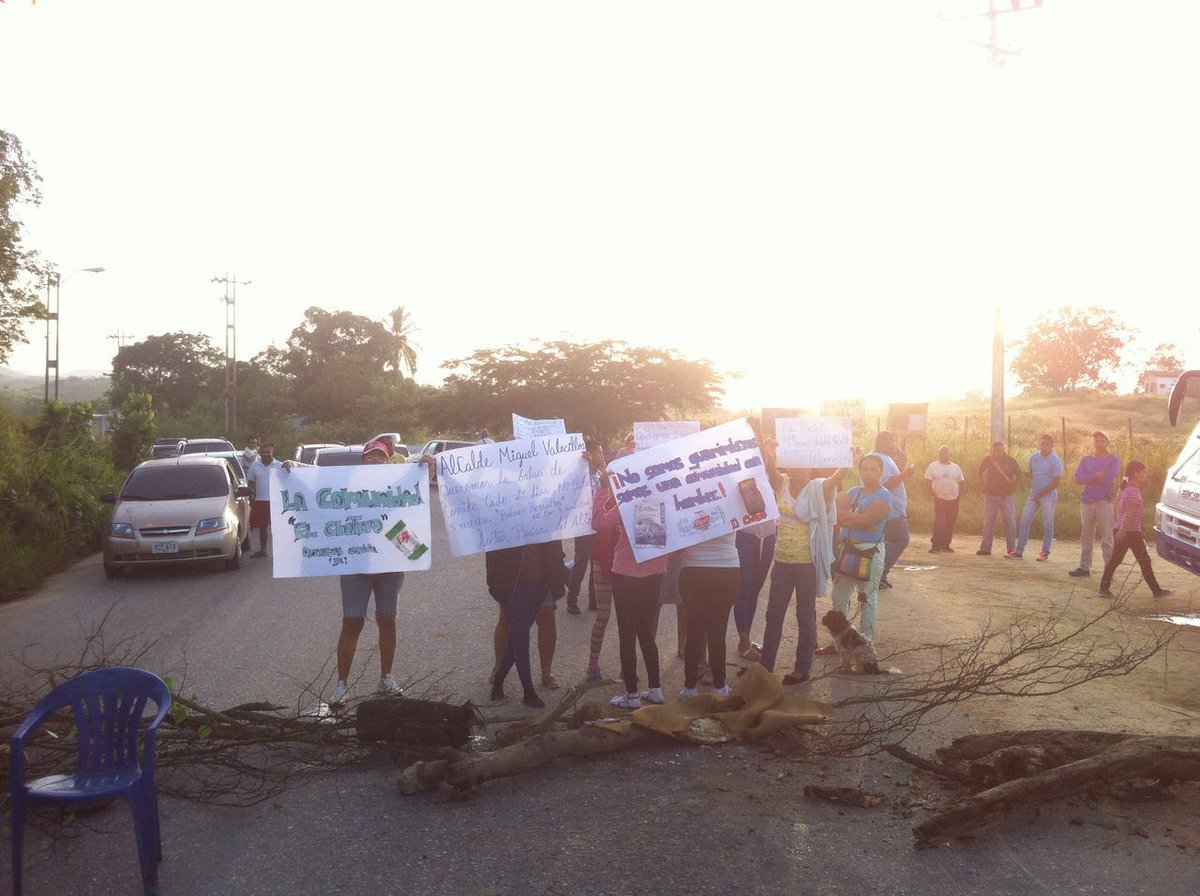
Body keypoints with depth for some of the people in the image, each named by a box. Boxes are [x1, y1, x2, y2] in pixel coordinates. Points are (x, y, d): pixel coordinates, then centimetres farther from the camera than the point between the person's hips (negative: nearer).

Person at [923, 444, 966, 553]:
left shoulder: (956, 467, 12)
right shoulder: (933, 466, 2)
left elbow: (962, 483, 15)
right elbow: (928, 484, -1)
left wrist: (960, 496, 4)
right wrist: (933, 495, -9)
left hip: (954, 500, 4)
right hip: (940, 500, -3)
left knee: (950, 524, 5)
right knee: (939, 523, -11)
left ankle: (945, 545, 14)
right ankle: (935, 546, -8)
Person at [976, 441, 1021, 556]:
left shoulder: (1011, 460, -3)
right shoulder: (987, 460, 0)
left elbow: (1018, 475, 9)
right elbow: (980, 474, 18)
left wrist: (1013, 487, 2)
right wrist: (983, 487, 10)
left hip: (1007, 496, -1)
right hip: (991, 496, 1)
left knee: (1010, 521, -4)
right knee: (988, 522, 1)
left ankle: (1011, 548, 4)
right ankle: (985, 548, 5)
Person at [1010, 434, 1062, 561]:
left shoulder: (1055, 461, -8)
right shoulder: (1034, 457, 8)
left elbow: (1056, 482, -11)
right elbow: (1028, 472, 17)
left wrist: (1041, 493, -12)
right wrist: (1027, 473, -8)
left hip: (1048, 495, -5)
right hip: (1033, 494, 5)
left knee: (1047, 524, -1)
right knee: (1025, 521, -1)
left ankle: (1045, 552, 7)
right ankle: (1019, 551, 1)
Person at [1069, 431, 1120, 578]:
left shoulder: (1113, 460, 3)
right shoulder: (1086, 459, 14)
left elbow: (1109, 479, -13)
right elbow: (1078, 478, -2)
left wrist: (1089, 478, -3)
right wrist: (1098, 476, -12)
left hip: (1104, 501, -4)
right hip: (1086, 501, 4)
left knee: (1107, 538, -6)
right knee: (1086, 537, 8)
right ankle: (1084, 567, 14)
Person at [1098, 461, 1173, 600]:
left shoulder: (1125, 488, 12)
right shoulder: (1134, 491, -17)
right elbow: (1129, 512, -24)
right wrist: (1123, 530, -28)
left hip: (1122, 531, 9)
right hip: (1132, 532, -9)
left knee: (1115, 560, 8)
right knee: (1144, 561, 0)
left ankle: (1104, 588, 5)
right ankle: (1157, 591, 8)